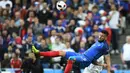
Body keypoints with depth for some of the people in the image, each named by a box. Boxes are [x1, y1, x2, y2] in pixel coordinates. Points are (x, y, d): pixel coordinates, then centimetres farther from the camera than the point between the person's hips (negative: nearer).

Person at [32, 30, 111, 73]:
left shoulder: (105, 46, -6)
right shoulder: (98, 42, 20)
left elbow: (108, 59, -9)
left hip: (86, 60, -9)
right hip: (82, 55, 9)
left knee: (71, 58, -39)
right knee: (60, 52, 7)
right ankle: (38, 53, 9)